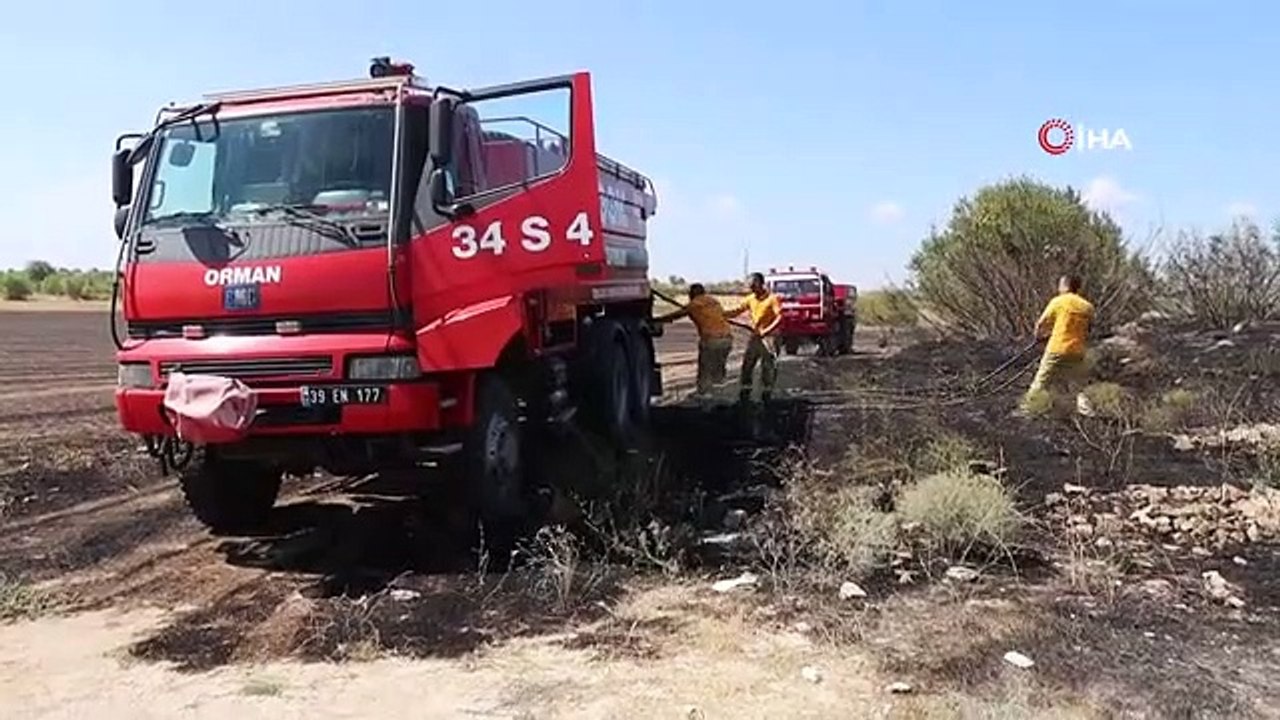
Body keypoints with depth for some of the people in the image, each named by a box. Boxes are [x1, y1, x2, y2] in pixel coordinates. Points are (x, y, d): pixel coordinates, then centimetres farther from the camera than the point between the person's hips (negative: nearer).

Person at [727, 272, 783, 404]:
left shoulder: (772, 299, -10)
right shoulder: (750, 299, 8)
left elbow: (780, 317, -15)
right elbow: (736, 312, 9)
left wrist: (766, 331, -22)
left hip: (769, 338, -6)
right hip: (754, 337, 6)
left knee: (768, 368, -1)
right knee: (747, 365, 6)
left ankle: (766, 394, 10)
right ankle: (745, 393, 15)